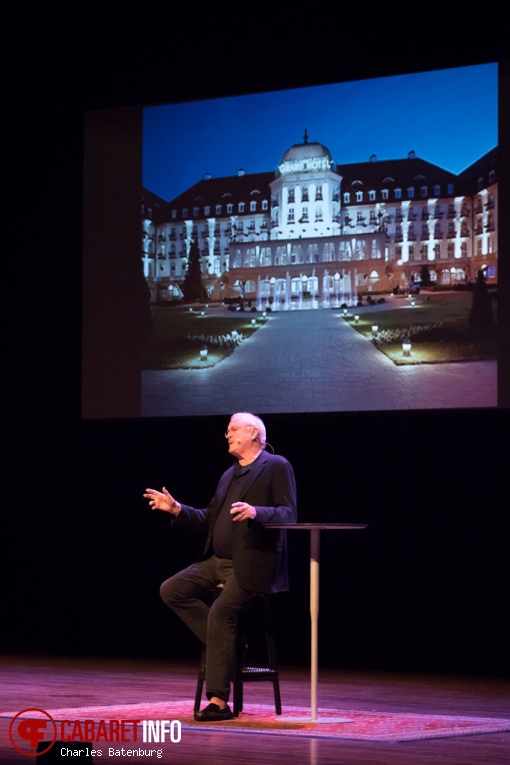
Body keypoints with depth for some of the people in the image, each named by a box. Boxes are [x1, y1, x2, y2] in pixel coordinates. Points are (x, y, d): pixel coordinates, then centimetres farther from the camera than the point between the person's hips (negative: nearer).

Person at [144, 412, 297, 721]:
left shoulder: (276, 466, -3)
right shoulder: (230, 475, 20)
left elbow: (289, 514, -13)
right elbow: (209, 520, 21)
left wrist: (256, 512, -30)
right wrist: (177, 509, 8)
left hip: (251, 565, -8)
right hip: (217, 562, 8)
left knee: (220, 613, -24)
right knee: (172, 590, -7)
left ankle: (219, 701, -21)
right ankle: (227, 644, 0)